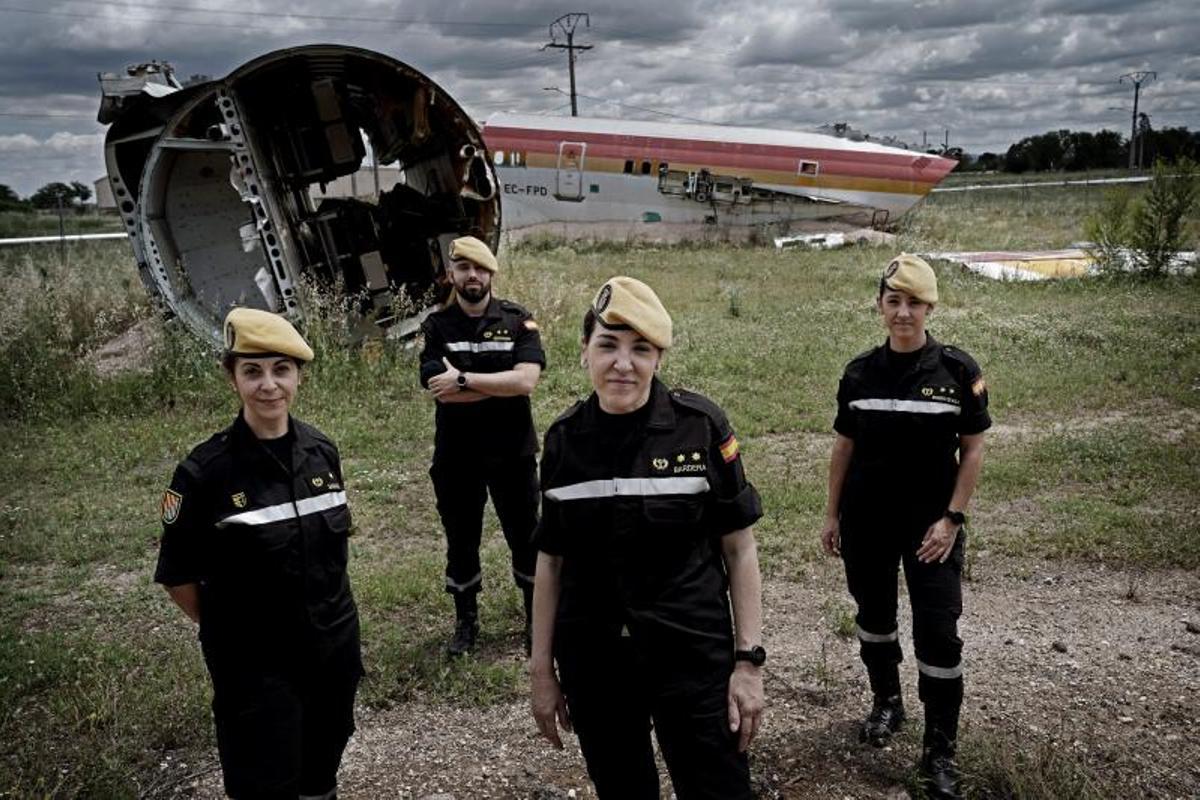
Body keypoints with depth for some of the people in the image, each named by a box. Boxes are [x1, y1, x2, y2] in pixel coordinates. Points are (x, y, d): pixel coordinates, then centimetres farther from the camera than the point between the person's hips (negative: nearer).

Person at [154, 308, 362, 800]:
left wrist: (326, 615, 11)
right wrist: (227, 630, 1)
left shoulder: (322, 451, -4)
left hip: (335, 645, 4)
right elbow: (179, 577, -8)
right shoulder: (205, 471, -17)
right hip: (254, 665, -4)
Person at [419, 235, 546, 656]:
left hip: (513, 453, -1)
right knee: (461, 542, 14)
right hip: (456, 457, 1)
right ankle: (466, 620, 33)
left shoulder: (518, 321, -5)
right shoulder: (436, 327, -4)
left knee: (525, 538, 11)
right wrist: (503, 384, -17)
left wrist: (464, 379, -21)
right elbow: (441, 390, -17)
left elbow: (526, 381, -19)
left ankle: (537, 618, 30)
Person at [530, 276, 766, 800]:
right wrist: (541, 669, 7)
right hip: (592, 663, 3)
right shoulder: (564, 440, -3)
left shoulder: (701, 427, -10)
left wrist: (749, 660, -7)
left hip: (693, 656, -2)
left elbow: (738, 549, -4)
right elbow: (551, 560, 5)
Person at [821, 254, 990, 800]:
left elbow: (973, 449, -5)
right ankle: (886, 703, 40)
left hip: (931, 522, -3)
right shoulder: (860, 373, 0)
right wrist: (832, 515, 7)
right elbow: (844, 447, 6)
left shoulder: (957, 370, -8)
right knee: (873, 615, 16)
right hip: (866, 520, 3)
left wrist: (952, 518, -11)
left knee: (938, 632, -3)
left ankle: (940, 749, 12)